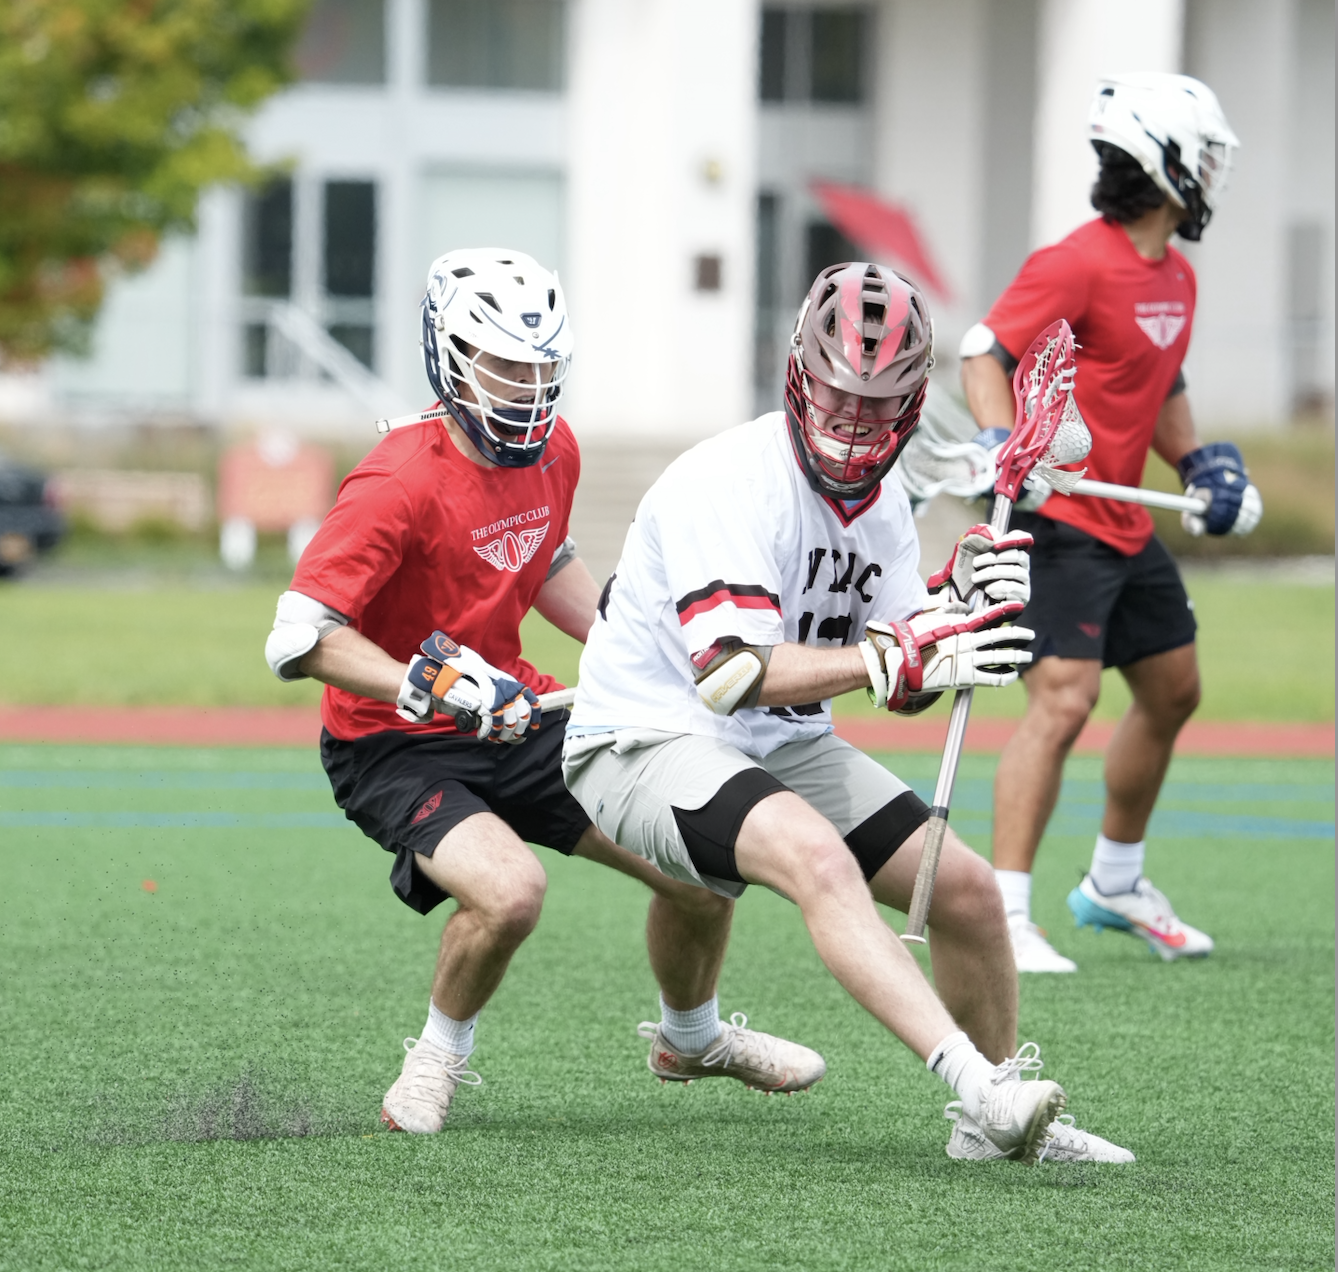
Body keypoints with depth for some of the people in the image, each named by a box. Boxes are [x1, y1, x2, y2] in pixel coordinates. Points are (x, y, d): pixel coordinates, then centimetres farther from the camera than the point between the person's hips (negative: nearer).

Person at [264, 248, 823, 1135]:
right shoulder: (403, 485, -26)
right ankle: (440, 1058, -3)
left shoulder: (554, 452, -1)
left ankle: (694, 1036, 35)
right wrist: (436, 689, -38)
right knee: (509, 889, -33)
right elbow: (299, 640, -30)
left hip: (515, 718, 7)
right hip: (393, 748, -7)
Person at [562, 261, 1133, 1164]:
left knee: (969, 889, 0)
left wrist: (957, 604, -17)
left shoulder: (885, 504, 4)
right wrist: (899, 657, -37)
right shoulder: (730, 482, -22)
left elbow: (904, 682, 3)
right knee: (818, 857, -35)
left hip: (786, 748, 8)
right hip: (646, 740, -8)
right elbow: (732, 673, -33)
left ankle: (997, 1123, 21)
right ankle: (981, 1087, -43)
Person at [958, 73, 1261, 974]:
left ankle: (1115, 883, 36)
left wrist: (1196, 459, 12)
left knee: (1174, 691, 19)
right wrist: (1002, 441, -34)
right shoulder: (1079, 265, -17)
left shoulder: (1177, 277, 12)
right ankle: (1003, 916, -19)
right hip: (1058, 522, -10)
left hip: (1128, 527, 10)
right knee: (1063, 703, -19)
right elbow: (985, 352, -19)